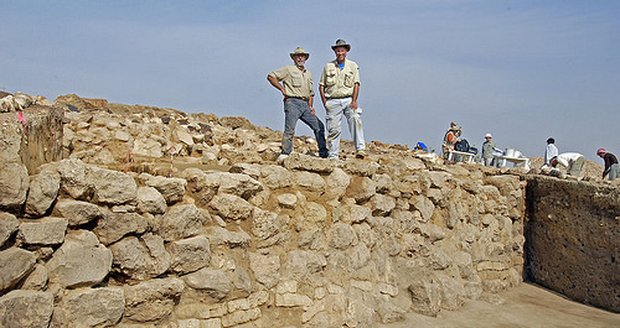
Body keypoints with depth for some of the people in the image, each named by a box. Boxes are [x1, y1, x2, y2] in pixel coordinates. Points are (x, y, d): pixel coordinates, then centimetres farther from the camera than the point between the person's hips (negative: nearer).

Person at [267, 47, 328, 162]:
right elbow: (271, 76, -1)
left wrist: (310, 106, 14)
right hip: (292, 102, -7)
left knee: (319, 126, 5)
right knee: (290, 129, -15)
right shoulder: (289, 69, 3)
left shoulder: (308, 73, 23)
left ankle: (324, 154, 13)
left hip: (305, 105, 7)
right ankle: (284, 155, -10)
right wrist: (282, 89, -5)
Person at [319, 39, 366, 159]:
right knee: (333, 129, -1)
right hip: (333, 101, 1)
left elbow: (356, 84, 3)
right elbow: (321, 86, 10)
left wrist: (354, 101, -10)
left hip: (348, 99, -1)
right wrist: (325, 103, 0)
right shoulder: (328, 66, 10)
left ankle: (360, 149, -29)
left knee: (355, 119, -26)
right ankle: (333, 156, 8)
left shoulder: (352, 66, 11)